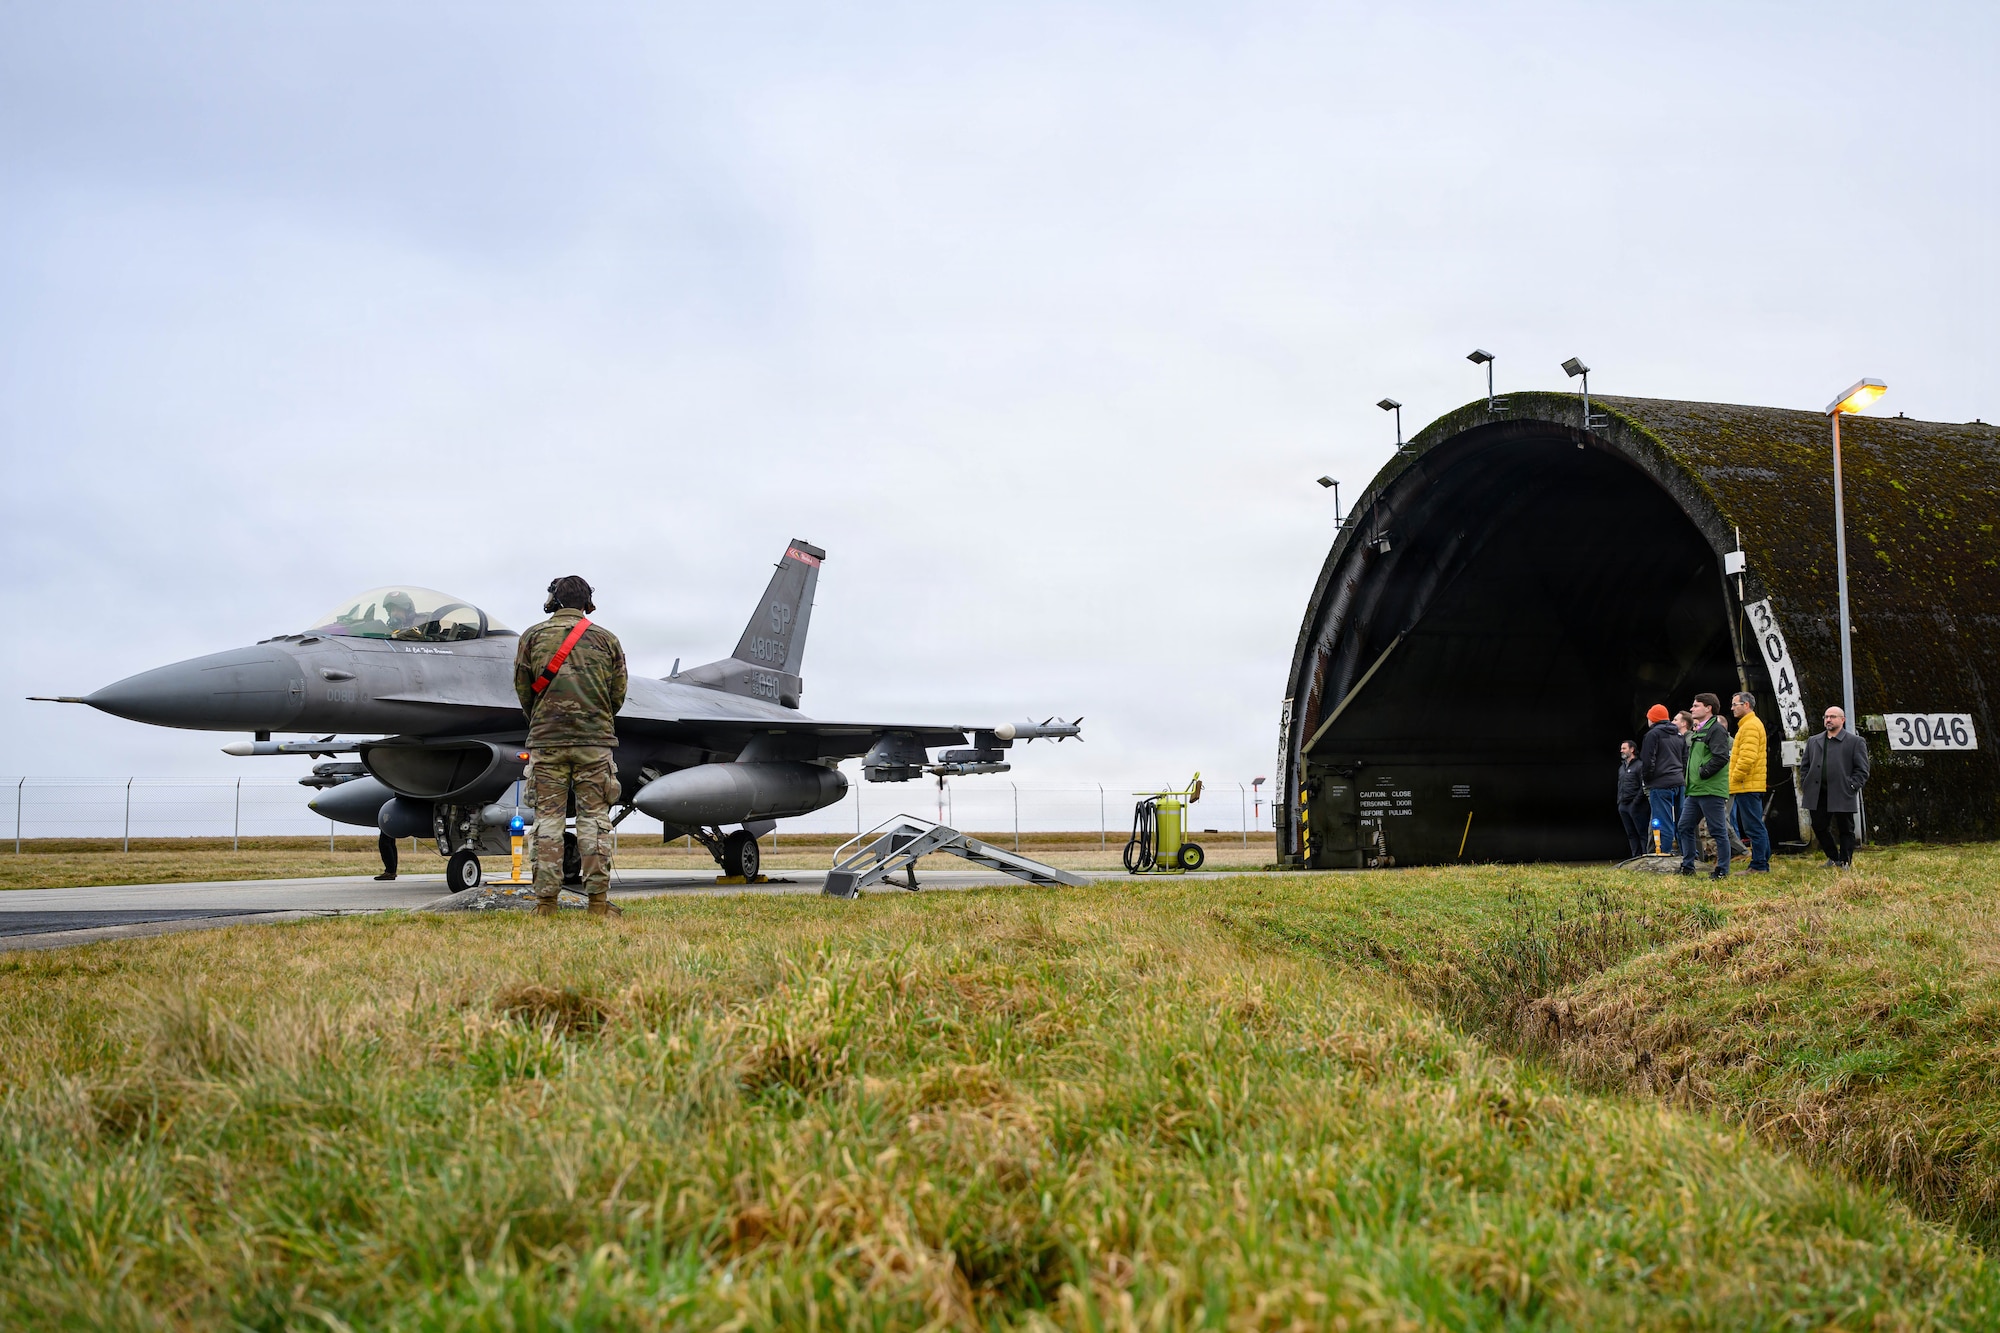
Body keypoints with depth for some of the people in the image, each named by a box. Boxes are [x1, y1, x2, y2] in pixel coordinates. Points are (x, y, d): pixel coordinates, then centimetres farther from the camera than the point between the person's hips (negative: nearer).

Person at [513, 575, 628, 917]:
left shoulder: (532, 637, 5)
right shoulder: (607, 639, 7)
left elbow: (523, 690, 7)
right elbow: (618, 694, 8)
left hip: (546, 740, 0)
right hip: (594, 741, 0)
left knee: (547, 819, 2)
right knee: (594, 818, 1)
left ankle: (545, 901, -1)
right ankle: (599, 900, -2)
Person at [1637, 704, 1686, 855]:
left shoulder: (1653, 734, -5)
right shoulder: (1679, 736, 19)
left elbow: (1648, 762, -10)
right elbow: (1685, 760, 20)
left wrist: (1645, 780, 4)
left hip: (1661, 784, -7)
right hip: (1678, 783, 7)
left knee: (1663, 824, -9)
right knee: (1679, 823, 9)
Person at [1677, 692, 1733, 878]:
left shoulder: (1716, 729, -9)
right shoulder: (1697, 732, 21)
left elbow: (1721, 758, -21)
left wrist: (1703, 773, -17)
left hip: (1711, 791, -10)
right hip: (1695, 791, 10)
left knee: (1718, 831, -3)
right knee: (1684, 827, 11)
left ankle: (1722, 870, 1)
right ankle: (1687, 867, 18)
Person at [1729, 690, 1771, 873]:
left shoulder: (1750, 726, -12)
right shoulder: (1752, 724, 21)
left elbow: (1747, 757, -22)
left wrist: (1735, 778, -15)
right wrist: (1734, 781, 21)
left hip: (1747, 786, -11)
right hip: (1751, 785, 11)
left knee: (1753, 827, -10)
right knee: (1757, 826, 11)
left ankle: (1759, 866, -10)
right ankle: (1763, 864, 14)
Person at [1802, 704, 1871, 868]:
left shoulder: (1856, 742, 3)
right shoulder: (1813, 742, 16)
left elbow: (1862, 769, -1)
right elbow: (1805, 767, 18)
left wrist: (1852, 787, -11)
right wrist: (1805, 785, 5)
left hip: (1842, 795, -4)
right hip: (1818, 795, 4)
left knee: (1845, 829, 3)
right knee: (1819, 827, 6)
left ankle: (1845, 862, 13)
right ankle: (1833, 857, 24)